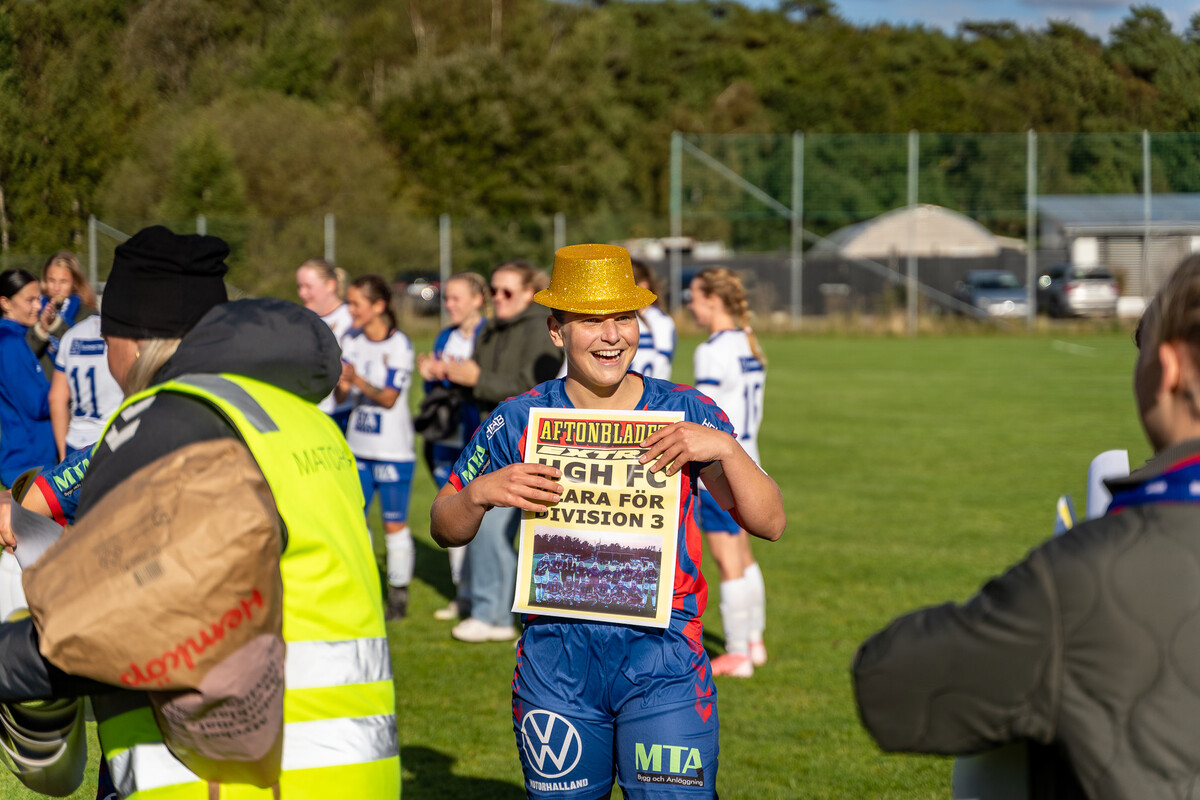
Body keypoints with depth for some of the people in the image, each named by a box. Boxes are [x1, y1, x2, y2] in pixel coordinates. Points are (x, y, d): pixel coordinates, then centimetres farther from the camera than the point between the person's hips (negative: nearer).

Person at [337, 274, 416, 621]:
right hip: (358, 447, 5)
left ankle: (399, 596, 9)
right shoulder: (352, 342, 6)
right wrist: (339, 378, -20)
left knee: (394, 524, 0)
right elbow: (342, 395, 2)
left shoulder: (399, 345, -10)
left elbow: (389, 398, -15)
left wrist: (358, 380, -31)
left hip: (393, 450, -5)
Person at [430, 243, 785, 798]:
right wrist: (481, 492, -13)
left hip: (663, 659, -1)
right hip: (555, 662, 1)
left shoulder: (687, 414, 2)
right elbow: (445, 530, 8)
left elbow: (770, 523, -1)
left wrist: (725, 449, -17)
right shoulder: (521, 422, 3)